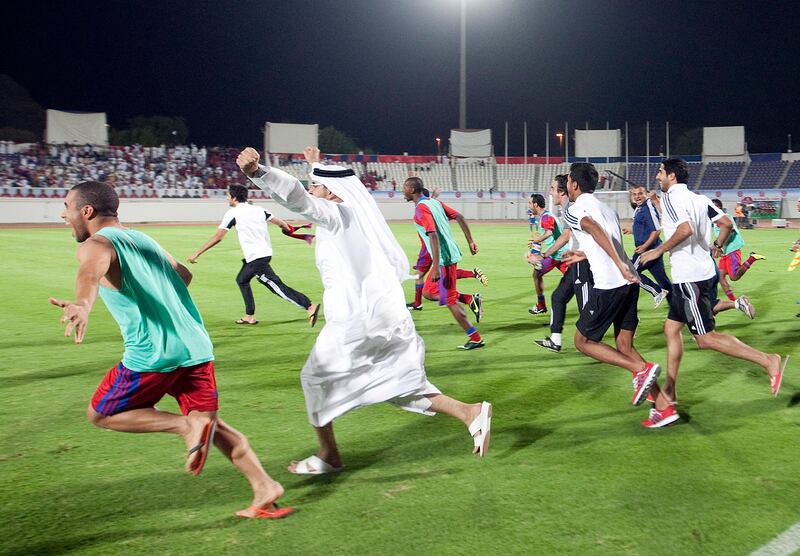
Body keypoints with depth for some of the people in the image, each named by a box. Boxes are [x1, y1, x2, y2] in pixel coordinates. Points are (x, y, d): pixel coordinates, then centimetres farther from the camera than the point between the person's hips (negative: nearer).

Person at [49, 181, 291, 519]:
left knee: (101, 415, 12)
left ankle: (188, 425, -6)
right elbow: (184, 275, 37)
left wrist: (82, 306, -47)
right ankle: (265, 490, 7)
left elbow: (91, 274, -26)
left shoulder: (96, 245, -1)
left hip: (152, 353, -7)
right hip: (196, 347, 7)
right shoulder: (144, 240, 23)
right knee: (211, 424, 16)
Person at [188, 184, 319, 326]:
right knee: (242, 280, 25)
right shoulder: (258, 209, 12)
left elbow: (217, 237, -7)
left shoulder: (232, 213, -4)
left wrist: (197, 254, -3)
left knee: (277, 286, -12)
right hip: (266, 253, 8)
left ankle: (310, 306, -23)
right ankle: (249, 316, 27)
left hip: (256, 257, -8)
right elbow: (280, 222, 10)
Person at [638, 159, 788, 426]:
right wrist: (715, 247, 26)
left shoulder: (672, 197, -12)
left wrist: (658, 251, -18)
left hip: (689, 278, -10)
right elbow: (727, 224, 11)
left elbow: (685, 228, -28)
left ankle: (768, 361, -8)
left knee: (706, 338, -7)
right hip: (702, 270, 10)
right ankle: (669, 394, 18)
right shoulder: (698, 198, 13)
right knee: (671, 328, 14)